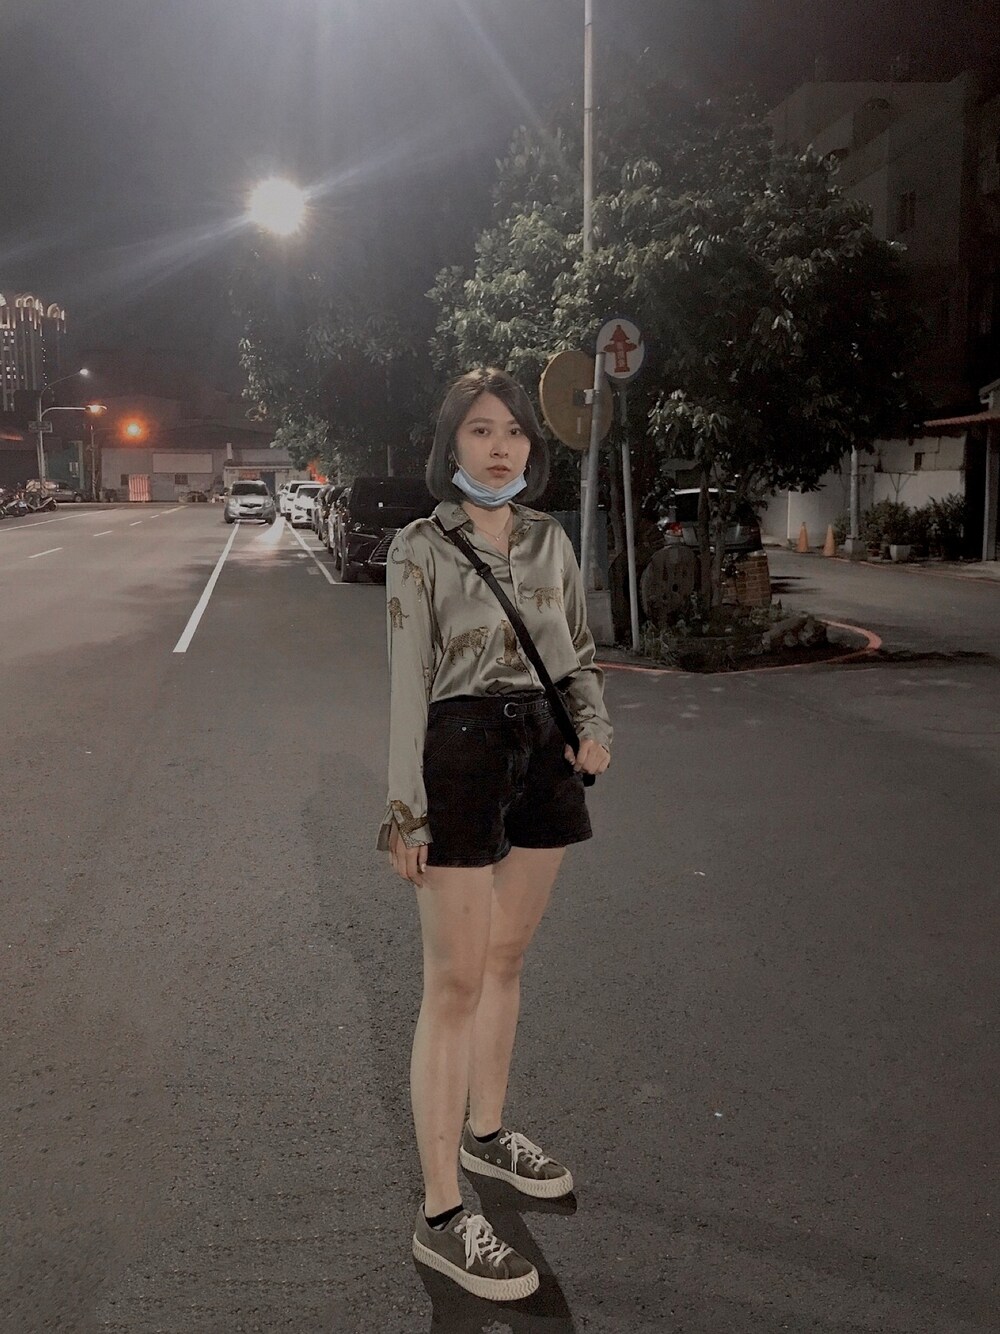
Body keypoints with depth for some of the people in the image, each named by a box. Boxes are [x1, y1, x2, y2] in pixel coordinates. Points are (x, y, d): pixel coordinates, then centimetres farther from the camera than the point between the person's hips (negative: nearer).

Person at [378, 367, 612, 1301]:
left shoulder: (549, 541, 8)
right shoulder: (420, 548, -6)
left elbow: (578, 653, 16)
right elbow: (407, 683, -8)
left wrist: (595, 727, -4)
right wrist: (405, 810, -11)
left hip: (542, 752, 6)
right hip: (461, 752, -5)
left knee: (505, 959, 17)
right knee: (455, 984, -3)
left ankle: (485, 1133, 38)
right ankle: (441, 1216, 7)